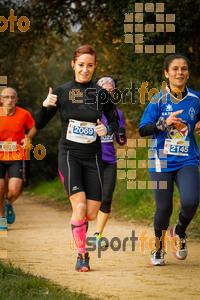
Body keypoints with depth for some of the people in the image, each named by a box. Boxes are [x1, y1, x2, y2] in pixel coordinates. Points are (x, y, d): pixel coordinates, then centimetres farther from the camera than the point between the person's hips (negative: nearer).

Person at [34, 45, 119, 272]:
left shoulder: (101, 94, 2)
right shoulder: (62, 92, -1)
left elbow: (114, 121, 13)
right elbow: (39, 125, 2)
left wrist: (107, 129, -10)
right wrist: (45, 106, -17)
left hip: (93, 157, 2)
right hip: (69, 155, -2)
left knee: (92, 213, -3)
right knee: (79, 207, -19)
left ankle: (78, 230, 33)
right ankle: (81, 255, -3)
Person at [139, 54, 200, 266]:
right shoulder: (159, 100, -2)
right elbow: (143, 130, -6)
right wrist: (165, 123, -21)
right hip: (162, 162, -1)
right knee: (164, 209, -2)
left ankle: (180, 232, 13)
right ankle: (158, 248, 26)